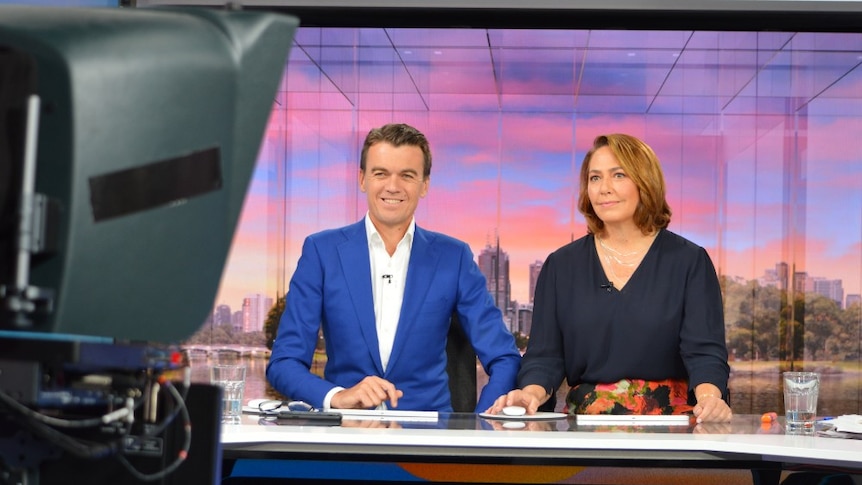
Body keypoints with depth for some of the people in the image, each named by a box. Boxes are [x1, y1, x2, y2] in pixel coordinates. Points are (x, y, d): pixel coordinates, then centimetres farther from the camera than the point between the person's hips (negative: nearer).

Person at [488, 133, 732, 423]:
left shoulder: (689, 262, 4)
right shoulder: (561, 265, 10)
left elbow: (704, 352, -5)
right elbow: (545, 355, 5)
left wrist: (709, 396, -27)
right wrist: (532, 393, -18)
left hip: (668, 427, -2)